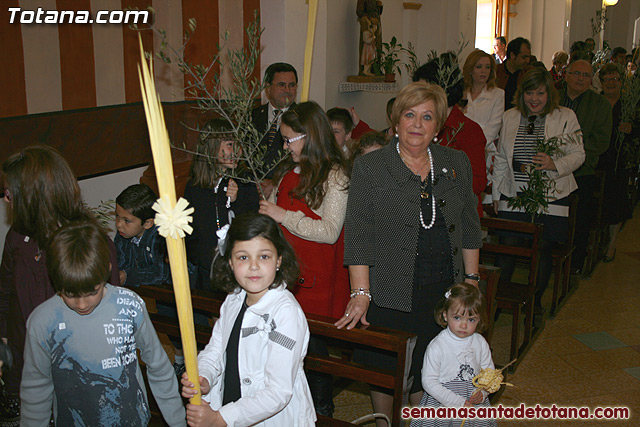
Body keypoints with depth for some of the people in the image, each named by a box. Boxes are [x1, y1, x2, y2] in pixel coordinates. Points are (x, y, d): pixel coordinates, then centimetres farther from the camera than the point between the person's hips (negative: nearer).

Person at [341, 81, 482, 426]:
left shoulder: (457, 164, 6)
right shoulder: (369, 167, -6)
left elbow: (469, 226, 12)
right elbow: (358, 236, -10)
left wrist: (471, 278, 9)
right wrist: (360, 293, -16)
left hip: (443, 291, 3)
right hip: (389, 293, -3)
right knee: (385, 369, 10)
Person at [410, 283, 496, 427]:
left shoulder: (481, 343, -3)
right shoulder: (437, 347, -17)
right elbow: (429, 381, -17)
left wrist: (482, 392, -11)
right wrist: (458, 403, -19)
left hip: (474, 404, 3)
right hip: (442, 405, -3)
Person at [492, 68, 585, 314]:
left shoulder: (565, 117, 0)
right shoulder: (509, 117, 8)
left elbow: (578, 154, -1)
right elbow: (501, 159, 14)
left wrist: (554, 164, -21)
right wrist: (497, 194, 13)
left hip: (550, 198, -1)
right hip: (513, 196, 2)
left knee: (543, 250, 4)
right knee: (507, 247, -2)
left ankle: (535, 302, 22)